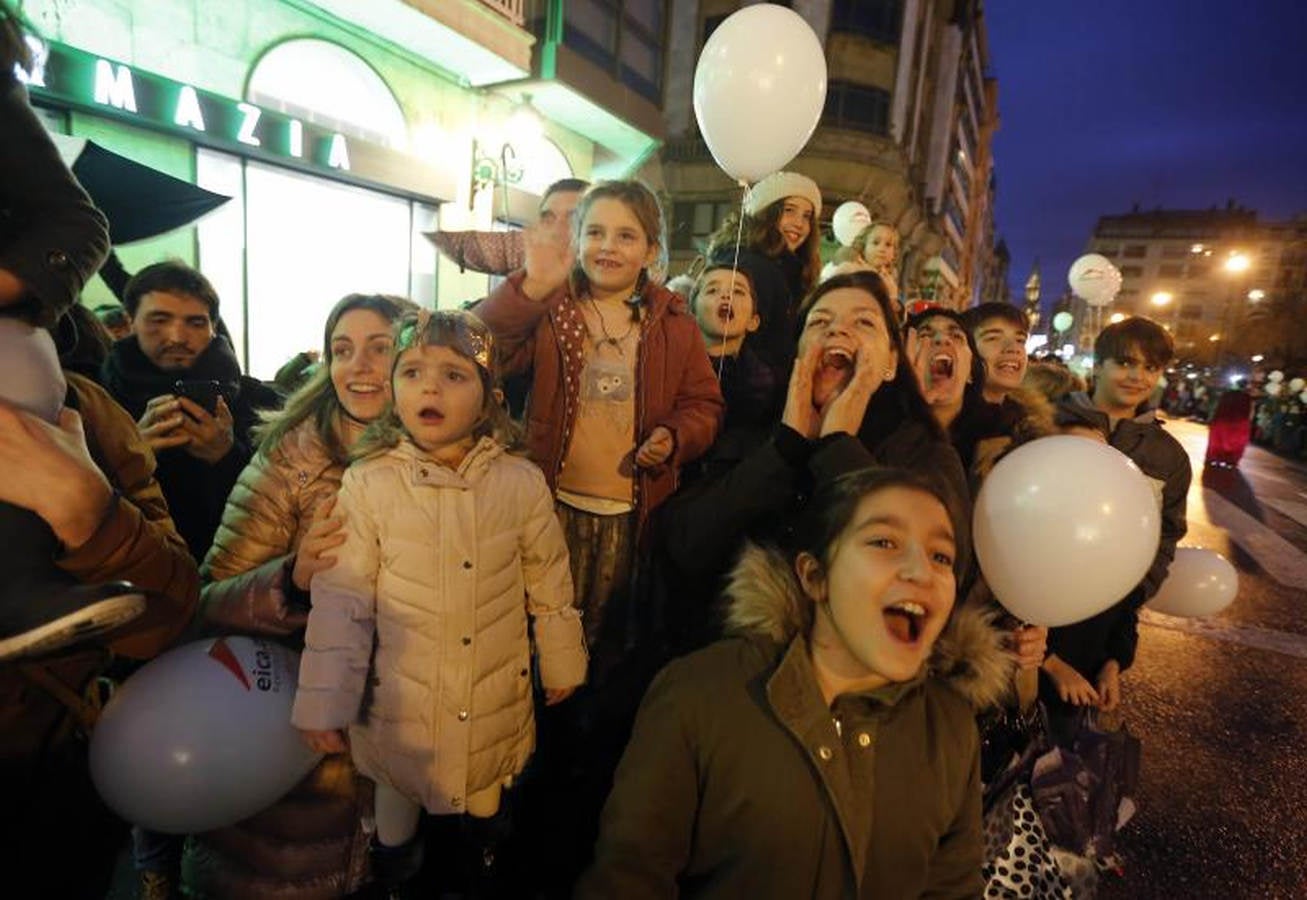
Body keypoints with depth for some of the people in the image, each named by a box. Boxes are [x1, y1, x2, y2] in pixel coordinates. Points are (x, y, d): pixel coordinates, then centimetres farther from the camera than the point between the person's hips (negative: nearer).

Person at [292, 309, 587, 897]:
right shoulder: (369, 484, -16)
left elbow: (549, 584, -2)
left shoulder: (522, 484, -13)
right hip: (400, 699, -1)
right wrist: (325, 704, -9)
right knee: (395, 784, 25)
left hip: (497, 700, 1)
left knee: (489, 792, 26)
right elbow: (341, 600, -12)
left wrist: (561, 664, 7)